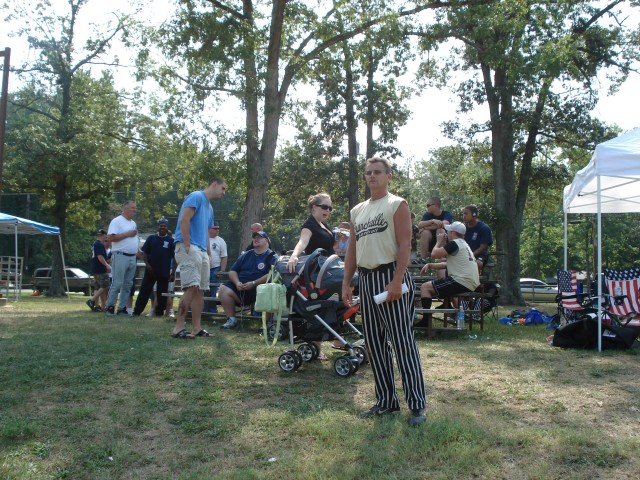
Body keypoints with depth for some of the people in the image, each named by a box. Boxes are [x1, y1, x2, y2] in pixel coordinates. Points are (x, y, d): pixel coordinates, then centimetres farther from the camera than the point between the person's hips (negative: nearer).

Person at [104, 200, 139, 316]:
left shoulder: (133, 223, 18)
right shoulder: (117, 221, -6)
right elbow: (111, 238, -16)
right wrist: (127, 234, -15)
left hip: (132, 257, 8)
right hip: (120, 256, -8)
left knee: (128, 284, 7)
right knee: (117, 283, -7)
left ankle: (122, 308, 12)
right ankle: (110, 307, 2)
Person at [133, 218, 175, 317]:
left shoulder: (171, 241, 4)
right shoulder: (151, 238, 7)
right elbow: (144, 253, 6)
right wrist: (147, 264, -8)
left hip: (164, 272, 0)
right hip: (150, 270, 0)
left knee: (162, 294, 4)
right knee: (144, 291, 1)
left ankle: (159, 312, 14)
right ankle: (137, 311, 4)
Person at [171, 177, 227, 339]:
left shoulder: (209, 207, 25)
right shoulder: (196, 196, -4)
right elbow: (184, 220, -15)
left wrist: (209, 253, 20)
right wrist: (187, 246, -18)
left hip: (202, 251, 10)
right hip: (189, 248, -10)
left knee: (200, 290, 6)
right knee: (192, 287, -17)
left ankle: (197, 328, 9)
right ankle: (178, 328, -15)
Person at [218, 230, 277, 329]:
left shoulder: (271, 256, 5)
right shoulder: (246, 255, 22)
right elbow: (232, 271, 19)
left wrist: (253, 283, -18)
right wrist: (237, 282, -3)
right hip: (240, 287, 5)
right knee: (223, 289, -18)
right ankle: (231, 319, -11)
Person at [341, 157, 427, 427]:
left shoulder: (397, 205, -4)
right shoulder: (357, 211, 17)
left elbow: (404, 245, -12)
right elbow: (352, 250, 18)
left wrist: (396, 281, -21)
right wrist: (346, 283, 10)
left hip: (390, 276, -7)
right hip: (366, 279, 8)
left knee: (402, 342, -6)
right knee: (374, 343, 10)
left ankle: (417, 404, 0)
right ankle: (386, 400, 20)